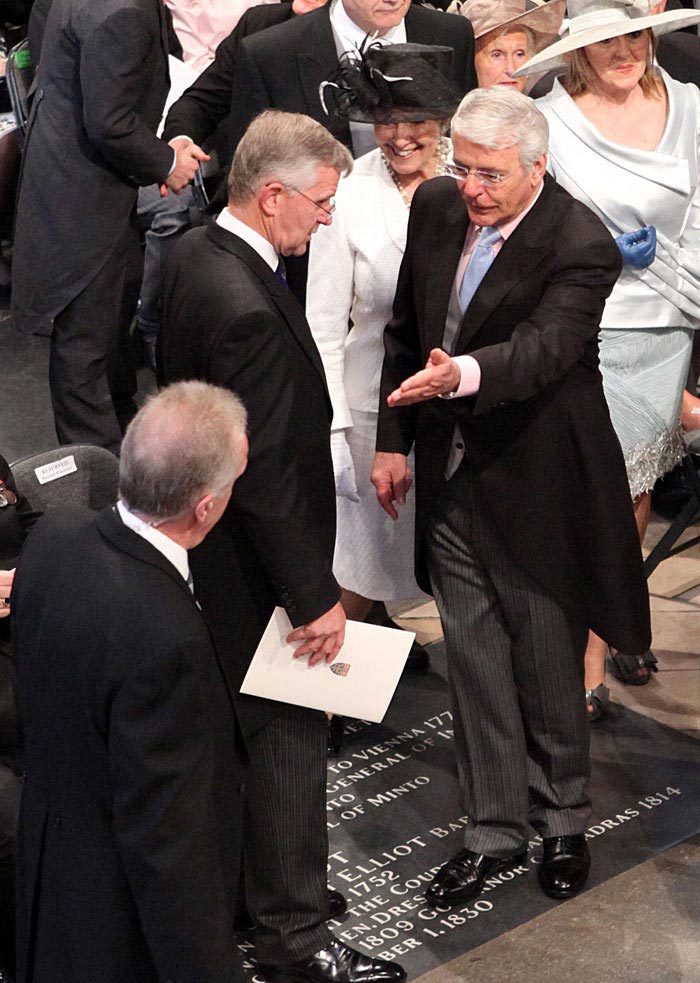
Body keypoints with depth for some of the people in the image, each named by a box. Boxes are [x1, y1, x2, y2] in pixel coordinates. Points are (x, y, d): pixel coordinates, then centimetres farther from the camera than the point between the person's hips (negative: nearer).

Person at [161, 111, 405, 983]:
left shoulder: (195, 253, 0)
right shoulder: (247, 310, -31)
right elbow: (265, 475, -28)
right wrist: (315, 598, -20)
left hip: (212, 545, 10)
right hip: (255, 566, -10)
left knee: (238, 725, 22)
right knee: (289, 737, 3)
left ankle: (257, 879, 40)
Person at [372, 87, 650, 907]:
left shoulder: (581, 245, -19)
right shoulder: (435, 207, 0)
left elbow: (543, 347, -34)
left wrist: (462, 373, -53)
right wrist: (393, 439, 10)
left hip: (536, 484, -5)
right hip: (451, 473, 6)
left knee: (547, 663, 8)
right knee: (474, 658, 13)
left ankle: (562, 821, 31)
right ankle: (494, 831, 26)